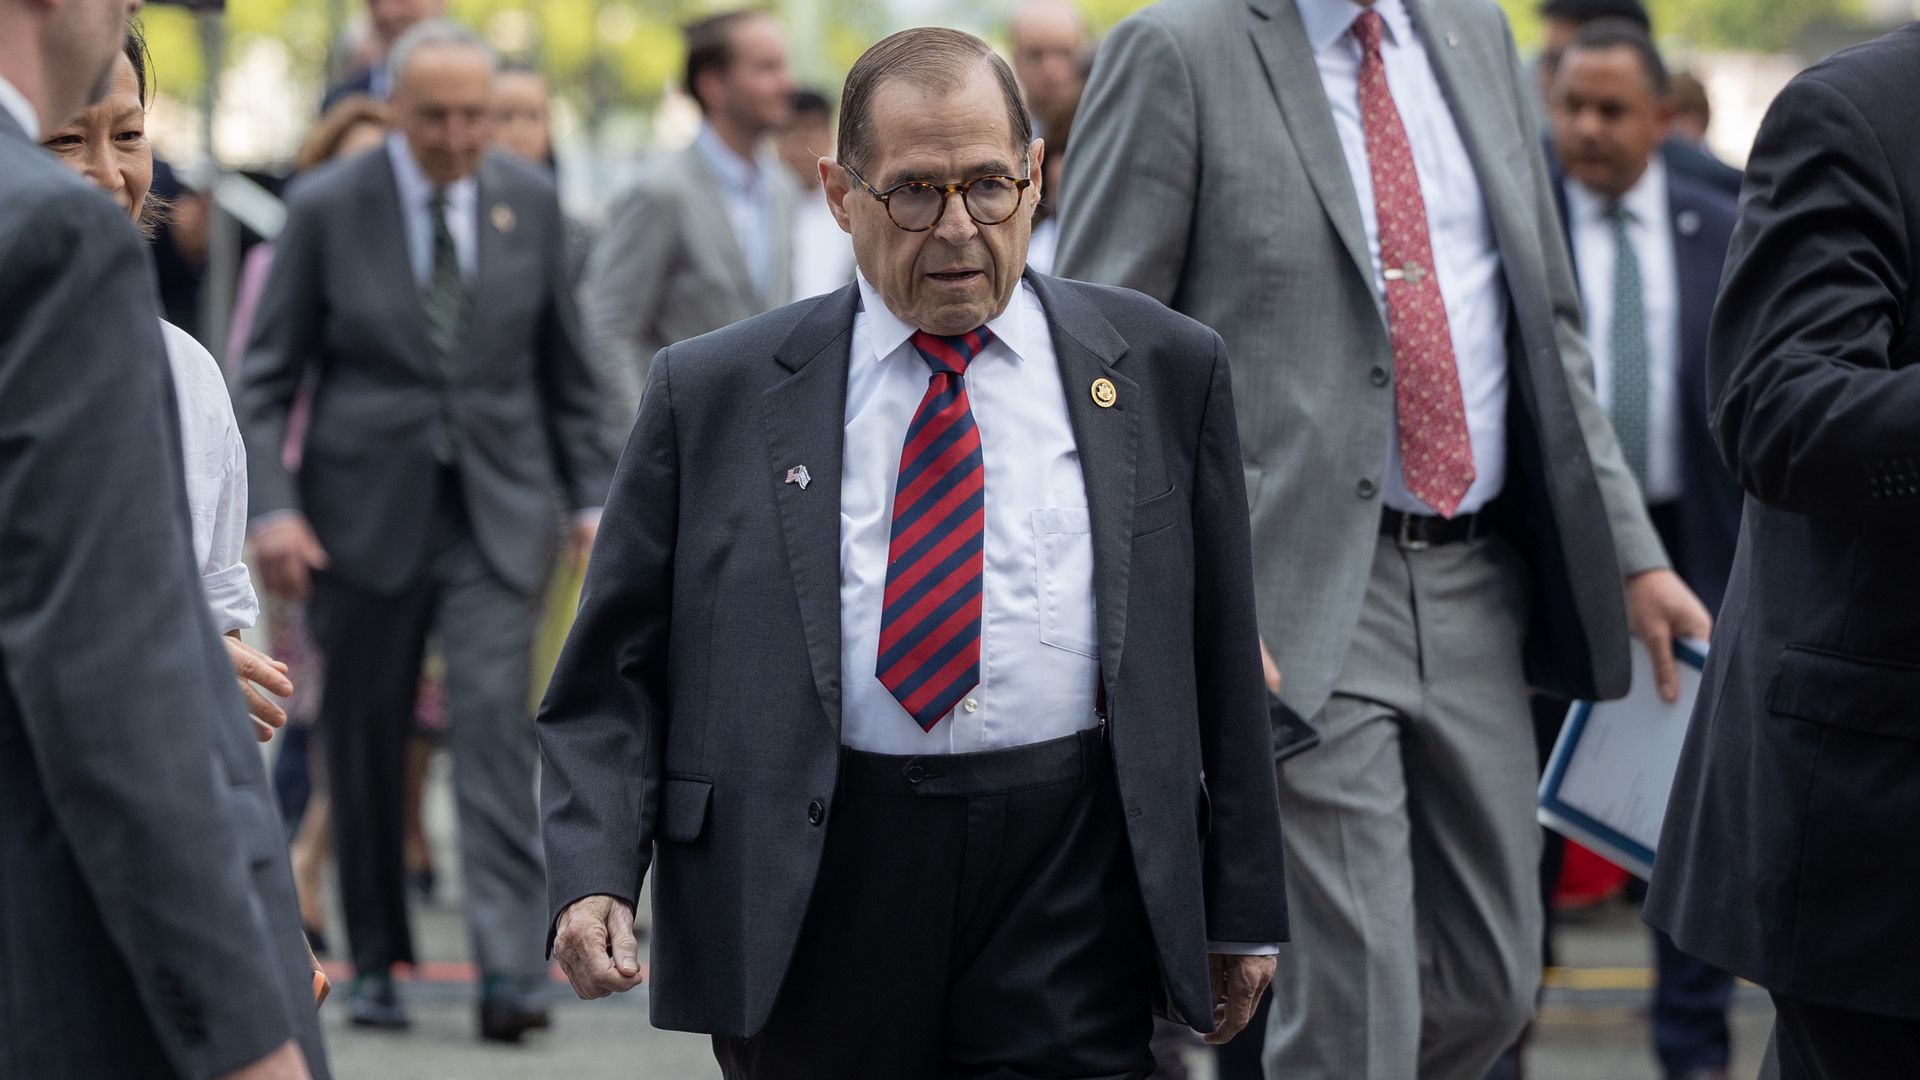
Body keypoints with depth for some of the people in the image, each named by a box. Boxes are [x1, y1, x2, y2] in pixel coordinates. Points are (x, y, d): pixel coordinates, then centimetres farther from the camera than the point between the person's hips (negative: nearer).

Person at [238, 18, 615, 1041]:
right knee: (365, 743, 6)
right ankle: (376, 961, 20)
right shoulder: (326, 207, -4)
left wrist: (592, 498, 7)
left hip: (497, 508, 1)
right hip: (365, 511, 0)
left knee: (494, 718, -12)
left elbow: (565, 371, 11)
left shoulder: (529, 202, 3)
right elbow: (267, 376, -2)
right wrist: (272, 506, -12)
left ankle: (509, 968, -16)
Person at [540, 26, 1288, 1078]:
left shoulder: (1163, 371, 9)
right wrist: (594, 876, -10)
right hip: (811, 899, 0)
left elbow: (1222, 664, 11)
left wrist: (1240, 911, 10)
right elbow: (613, 677, 6)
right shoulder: (711, 393, 7)